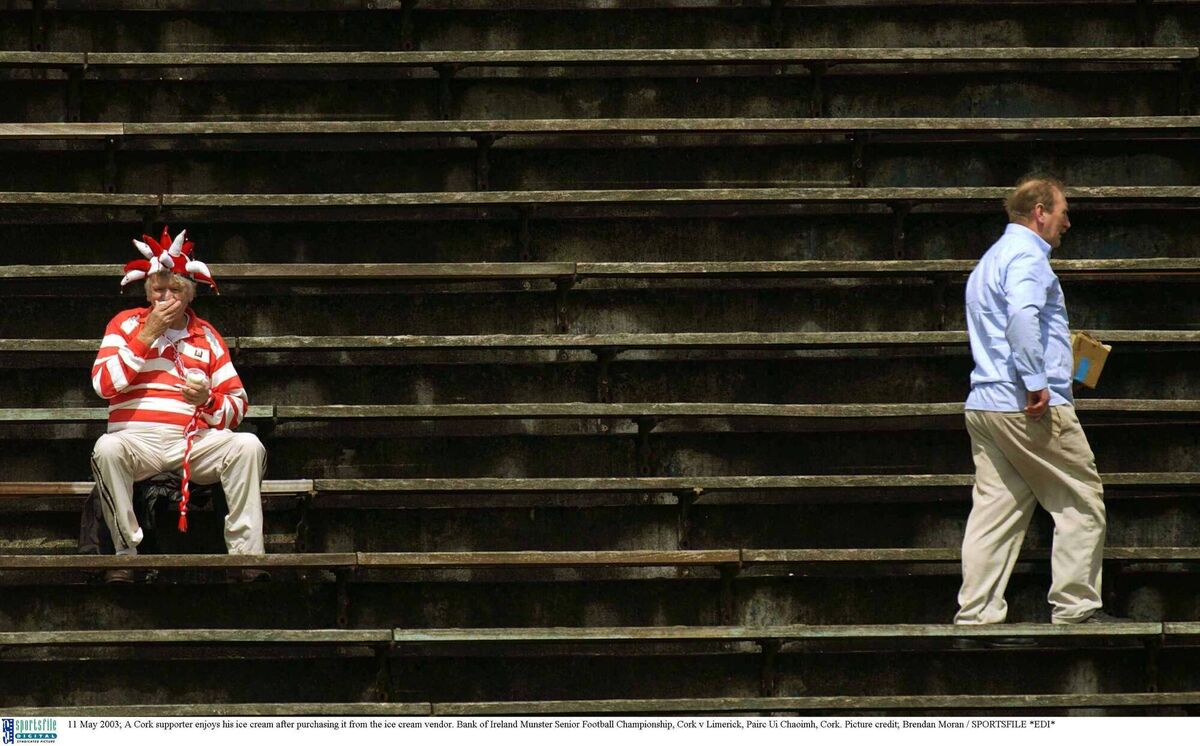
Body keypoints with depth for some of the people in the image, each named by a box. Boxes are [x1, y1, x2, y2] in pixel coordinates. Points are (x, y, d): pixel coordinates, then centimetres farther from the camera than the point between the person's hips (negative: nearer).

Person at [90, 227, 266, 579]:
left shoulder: (206, 335, 17)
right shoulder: (126, 324, 12)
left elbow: (238, 405, 15)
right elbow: (103, 385, -3)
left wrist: (208, 400, -9)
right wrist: (147, 335, -5)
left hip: (196, 440, 2)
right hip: (138, 438, -2)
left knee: (248, 446, -27)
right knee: (107, 448, -36)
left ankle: (247, 557, -28)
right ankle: (126, 553, -29)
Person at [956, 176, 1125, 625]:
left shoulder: (992, 259, 25)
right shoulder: (1026, 256, -8)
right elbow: (1022, 316, -26)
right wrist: (1037, 383, -26)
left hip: (984, 403, 10)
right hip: (1030, 405, -10)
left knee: (995, 506, 5)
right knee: (1081, 500, -1)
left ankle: (976, 610, 0)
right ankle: (1075, 604, -1)